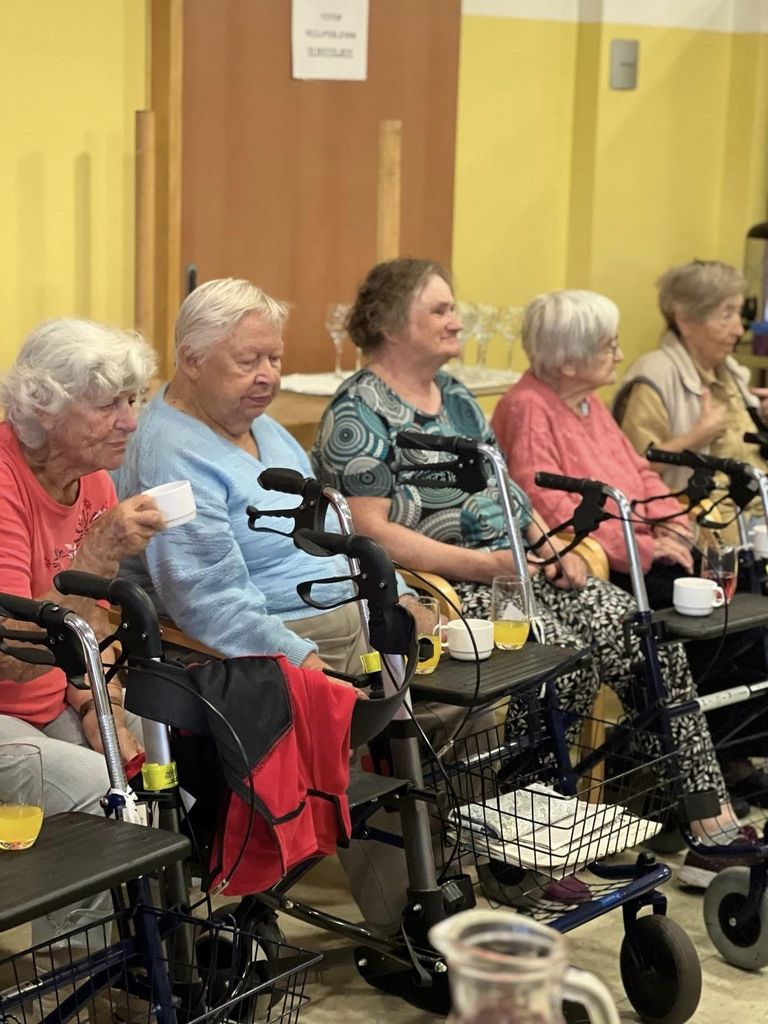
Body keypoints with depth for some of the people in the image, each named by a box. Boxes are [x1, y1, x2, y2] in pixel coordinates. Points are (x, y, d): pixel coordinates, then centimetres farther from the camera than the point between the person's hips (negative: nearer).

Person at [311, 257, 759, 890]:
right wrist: (486, 564, -21)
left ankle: (713, 828, -9)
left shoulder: (454, 395, 20)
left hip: (515, 570, 8)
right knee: (563, 650, -30)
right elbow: (371, 532, -16)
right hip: (445, 590, -8)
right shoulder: (359, 413, -7)